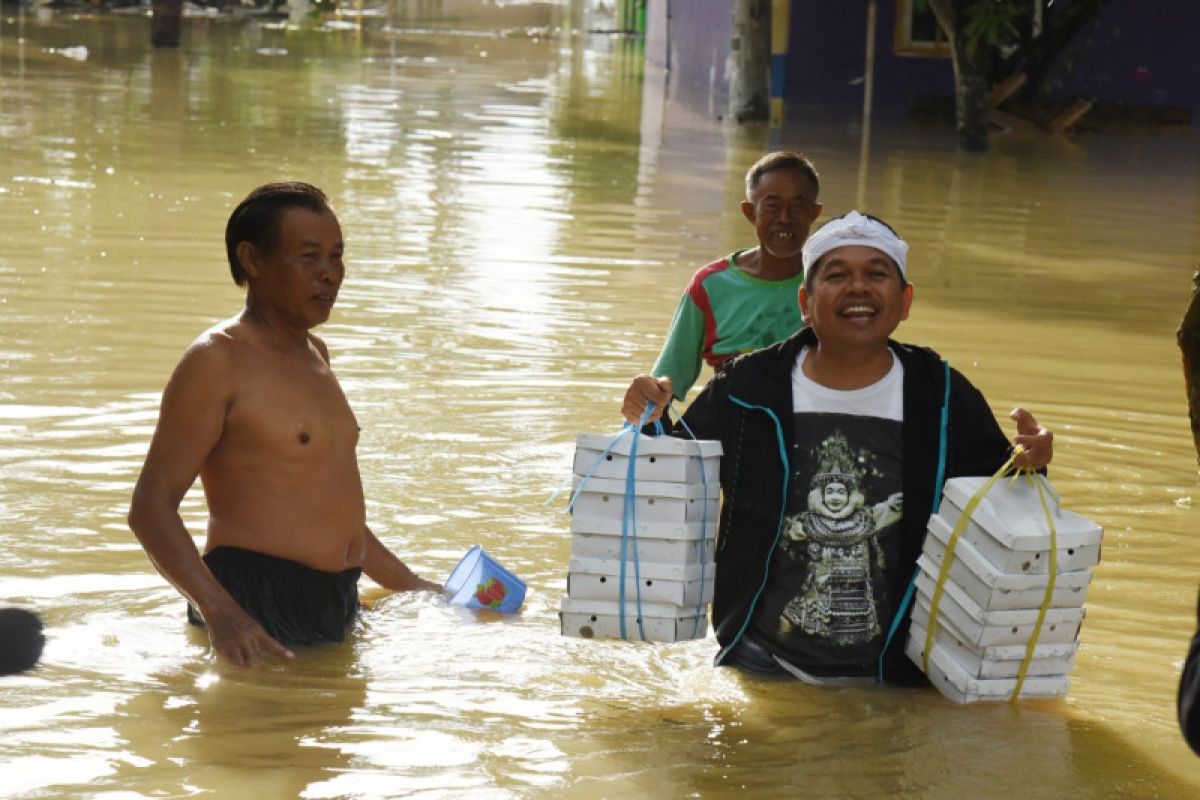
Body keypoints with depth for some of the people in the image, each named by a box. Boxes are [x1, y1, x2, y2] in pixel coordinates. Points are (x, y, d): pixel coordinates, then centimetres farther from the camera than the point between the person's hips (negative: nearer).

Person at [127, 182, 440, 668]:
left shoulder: (314, 353, 18)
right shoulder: (217, 360, -10)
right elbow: (151, 507, -17)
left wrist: (408, 584, 28)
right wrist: (219, 612, -30)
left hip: (336, 606, 8)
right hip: (257, 611, -8)